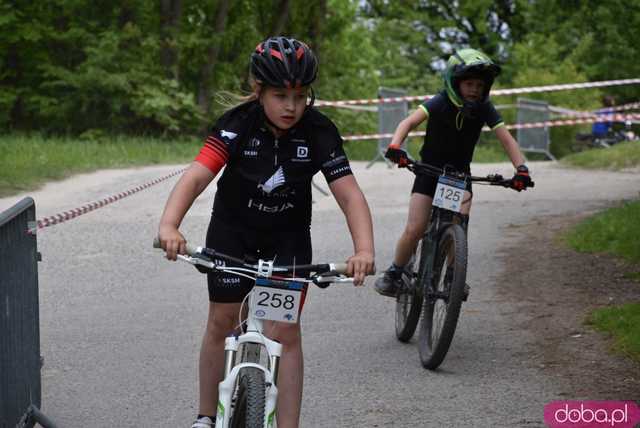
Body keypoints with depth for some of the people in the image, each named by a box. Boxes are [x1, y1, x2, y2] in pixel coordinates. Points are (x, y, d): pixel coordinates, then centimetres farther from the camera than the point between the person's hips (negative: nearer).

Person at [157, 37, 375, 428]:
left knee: (285, 330, -8)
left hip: (288, 236, 0)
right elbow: (197, 176, -38)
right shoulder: (238, 124, -26)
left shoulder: (319, 131, -23)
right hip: (233, 229, 0)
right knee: (223, 320, 5)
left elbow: (350, 194, -29)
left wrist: (364, 249, -46)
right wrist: (169, 225, -55)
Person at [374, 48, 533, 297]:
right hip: (429, 171, -2)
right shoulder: (440, 103, -22)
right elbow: (409, 122, -35)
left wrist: (521, 168, -38)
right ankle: (393, 274, 8)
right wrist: (395, 146, -55)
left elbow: (506, 139, -21)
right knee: (415, 230, -13)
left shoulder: (484, 108, -14)